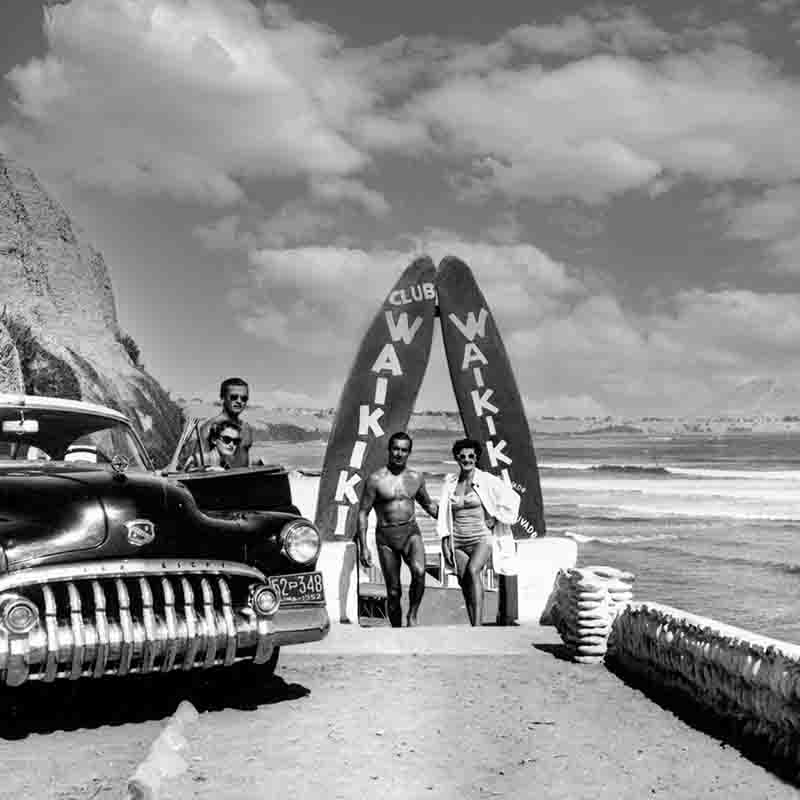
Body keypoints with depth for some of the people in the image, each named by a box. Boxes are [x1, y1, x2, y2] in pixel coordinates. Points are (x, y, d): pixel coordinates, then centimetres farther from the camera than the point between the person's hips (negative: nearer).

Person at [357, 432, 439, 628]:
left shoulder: (416, 477, 8)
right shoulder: (376, 479, -2)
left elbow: (428, 505, 24)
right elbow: (363, 513, -1)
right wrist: (363, 547, -7)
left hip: (410, 532, 1)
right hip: (385, 537, -1)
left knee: (419, 571, -28)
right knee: (393, 592, 1)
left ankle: (413, 615, -9)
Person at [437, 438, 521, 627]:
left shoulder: (486, 480, 0)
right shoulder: (449, 484, 10)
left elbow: (512, 498, 6)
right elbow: (443, 516, 11)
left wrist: (496, 519, 1)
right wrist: (445, 544, 5)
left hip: (481, 539, -4)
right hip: (458, 542, 4)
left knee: (472, 571, -28)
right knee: (465, 585, -3)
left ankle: (478, 624, -31)